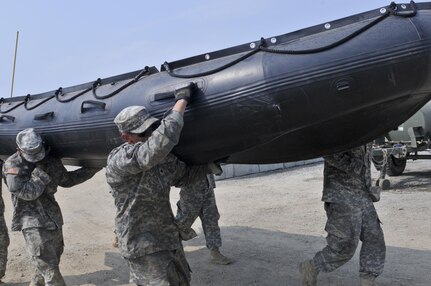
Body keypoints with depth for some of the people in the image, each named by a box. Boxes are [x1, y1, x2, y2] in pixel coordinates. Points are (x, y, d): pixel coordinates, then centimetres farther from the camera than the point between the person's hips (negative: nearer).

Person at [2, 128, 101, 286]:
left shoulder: (51, 160, 4)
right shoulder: (13, 165, -12)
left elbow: (67, 180, 17)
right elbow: (28, 193, -19)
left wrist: (92, 169, 14)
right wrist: (42, 171, -19)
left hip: (54, 219, 6)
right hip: (33, 223, -6)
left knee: (53, 259, 20)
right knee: (50, 269, -10)